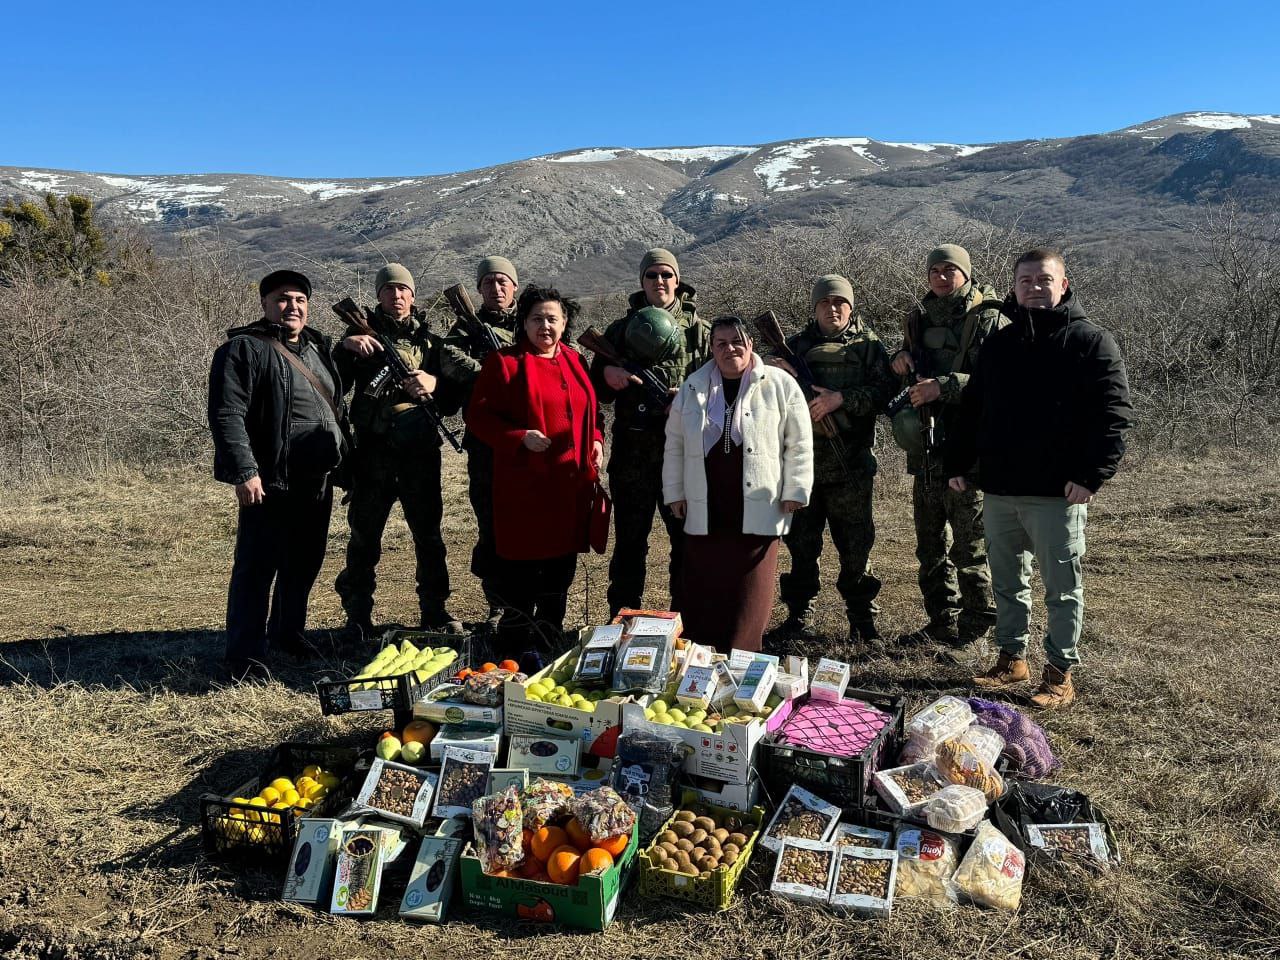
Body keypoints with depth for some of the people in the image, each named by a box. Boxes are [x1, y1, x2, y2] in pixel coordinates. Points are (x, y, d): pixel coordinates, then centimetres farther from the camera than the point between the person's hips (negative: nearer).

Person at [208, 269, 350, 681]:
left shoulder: (318, 347, 16)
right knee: (257, 568, -2)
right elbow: (226, 415, -16)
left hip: (318, 481, 8)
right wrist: (244, 471, -24)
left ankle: (288, 633, 34)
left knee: (304, 564, 17)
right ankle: (245, 655, 6)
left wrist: (346, 456, 19)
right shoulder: (244, 349, -8)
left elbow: (336, 406, 25)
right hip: (271, 482, -7)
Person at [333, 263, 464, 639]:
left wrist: (434, 384, -12)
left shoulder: (428, 338, 10)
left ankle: (434, 610, 19)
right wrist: (346, 347, -17)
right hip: (372, 452, -1)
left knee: (428, 534, 8)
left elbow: (453, 400, 9)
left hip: (420, 453, 1)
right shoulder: (362, 331, 7)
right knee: (364, 535, 5)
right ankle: (358, 615, 17)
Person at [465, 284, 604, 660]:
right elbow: (478, 417, -6)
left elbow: (589, 411, 24)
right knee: (522, 572, -1)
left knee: (561, 571, 13)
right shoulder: (504, 362, -3)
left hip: (571, 484, 6)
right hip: (524, 486, -6)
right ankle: (510, 652, 13)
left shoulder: (574, 361, 14)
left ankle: (549, 648, 28)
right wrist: (520, 438, -18)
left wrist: (595, 439, 5)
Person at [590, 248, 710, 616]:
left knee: (687, 538, 9)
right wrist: (607, 375, -11)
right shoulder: (620, 330, 9)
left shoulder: (698, 330, 6)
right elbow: (598, 392, 11)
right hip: (631, 453, 1)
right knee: (629, 541, 9)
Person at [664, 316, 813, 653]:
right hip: (705, 511, 3)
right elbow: (675, 445, 13)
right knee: (703, 593, 5)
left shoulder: (780, 385, 0)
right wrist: (674, 493, 10)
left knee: (748, 596, 1)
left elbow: (799, 444, 0)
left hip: (758, 510, -2)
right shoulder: (693, 387, 9)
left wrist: (795, 492, -3)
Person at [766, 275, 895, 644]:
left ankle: (863, 620, 17)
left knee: (855, 544, 5)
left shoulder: (868, 345, 6)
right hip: (801, 459, 2)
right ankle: (799, 618, 17)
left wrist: (840, 398, -17)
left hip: (850, 463, -2)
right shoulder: (797, 345, 13)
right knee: (801, 544, 8)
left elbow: (883, 390, -5)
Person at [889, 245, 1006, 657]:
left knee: (970, 549, -1)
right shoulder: (920, 319, 14)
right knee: (930, 546, 15)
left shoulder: (991, 320, -7)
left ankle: (973, 632, 10)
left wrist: (944, 385, -24)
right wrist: (900, 359, 6)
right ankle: (942, 622, 28)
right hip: (925, 451, 7)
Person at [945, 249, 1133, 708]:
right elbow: (971, 409, 17)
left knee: (1062, 586, 5)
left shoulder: (1091, 342, -4)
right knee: (1007, 582, 15)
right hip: (999, 489, 6)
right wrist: (957, 461, 10)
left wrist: (1091, 474, -19)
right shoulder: (998, 343, 13)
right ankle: (1012, 659, 29)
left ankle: (1060, 673, 16)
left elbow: (1113, 414, -11)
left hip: (1058, 492, -5)